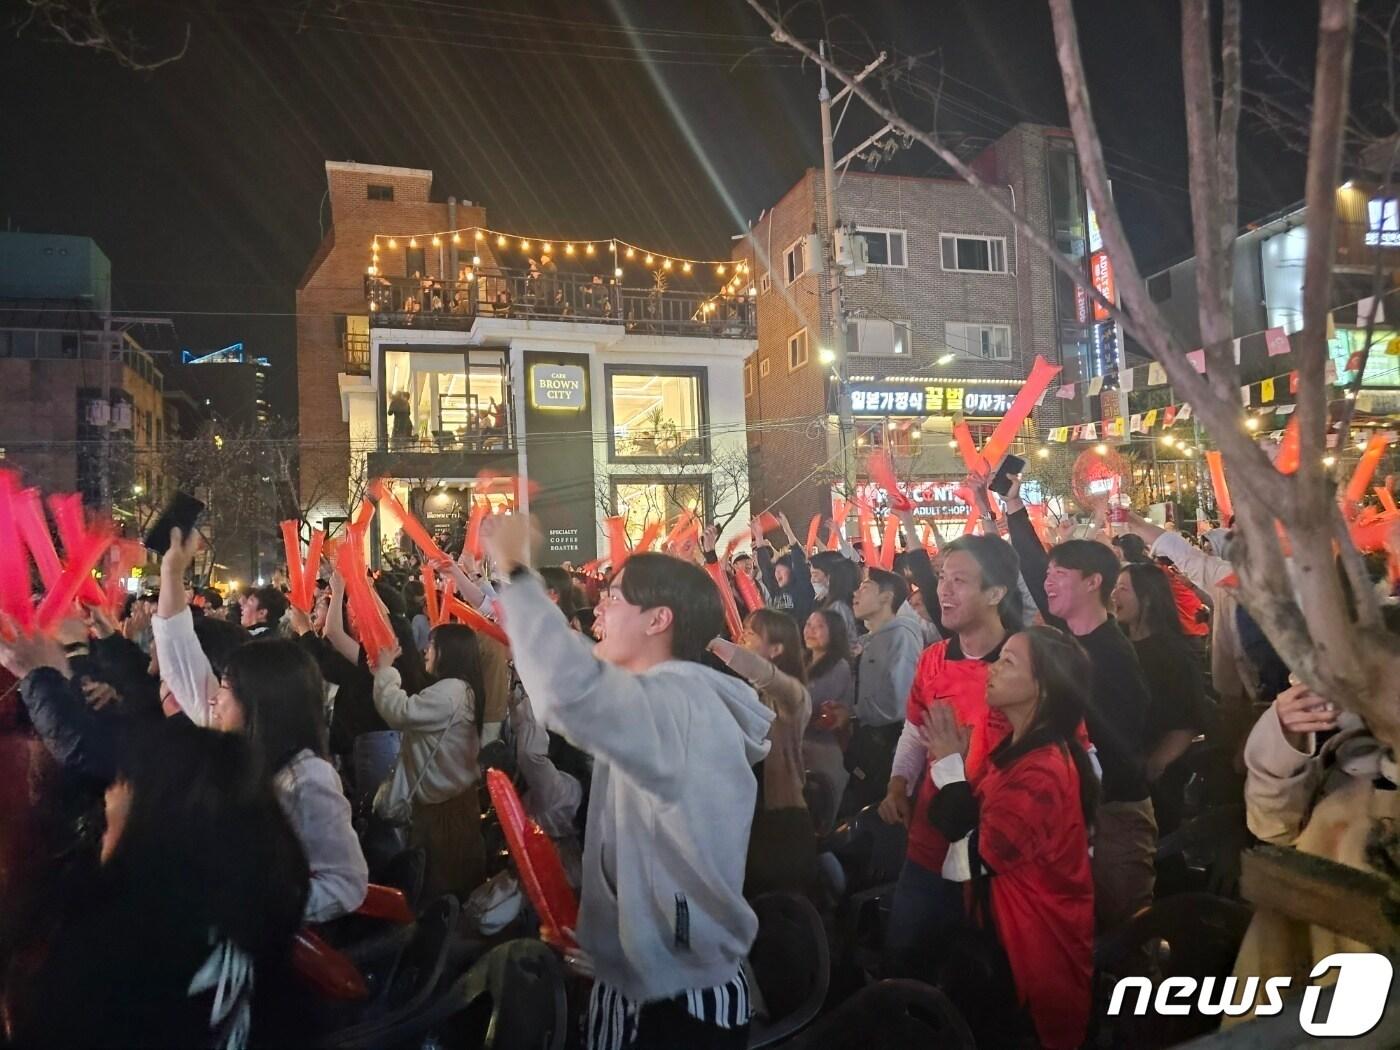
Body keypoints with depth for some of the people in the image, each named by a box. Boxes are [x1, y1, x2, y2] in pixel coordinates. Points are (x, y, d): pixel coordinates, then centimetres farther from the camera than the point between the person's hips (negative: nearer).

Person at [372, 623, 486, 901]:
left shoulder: (449, 690, -24)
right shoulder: (460, 688, 10)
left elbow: (399, 712, -25)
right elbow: (411, 710, 14)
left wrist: (385, 671, -13)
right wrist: (389, 673, 8)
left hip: (445, 798, -10)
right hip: (449, 792, 10)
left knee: (443, 876, 3)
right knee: (454, 873, 20)